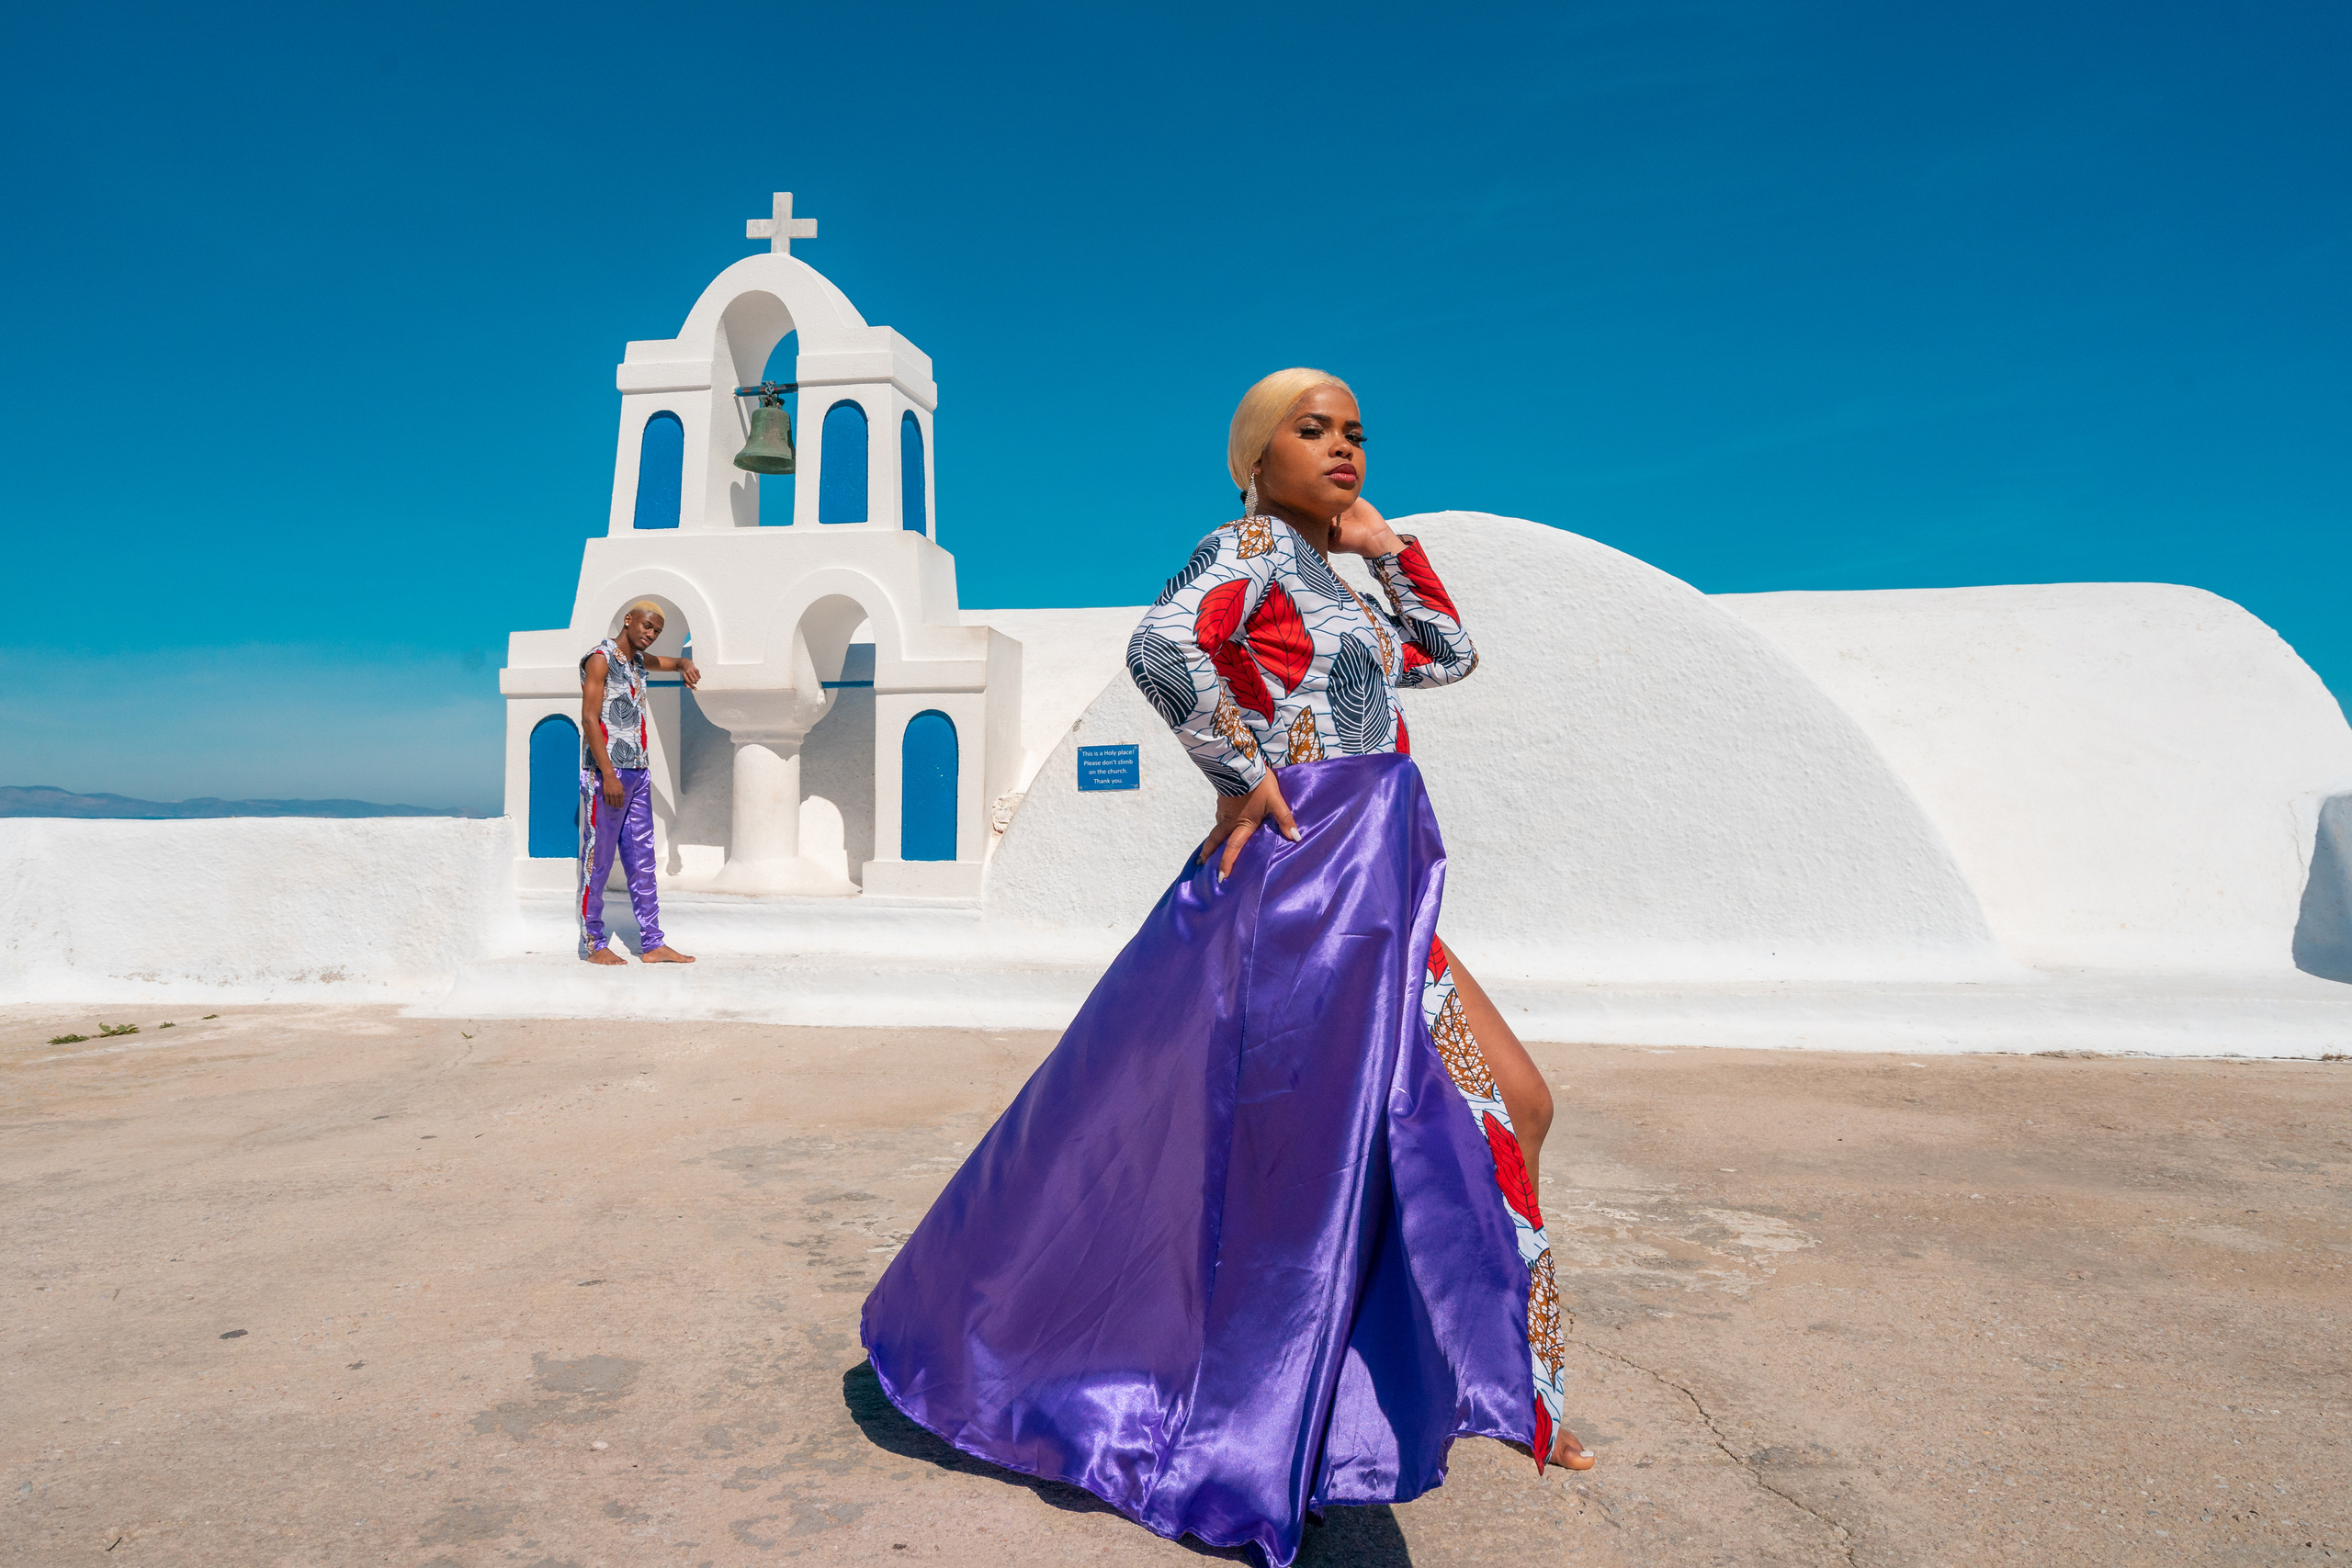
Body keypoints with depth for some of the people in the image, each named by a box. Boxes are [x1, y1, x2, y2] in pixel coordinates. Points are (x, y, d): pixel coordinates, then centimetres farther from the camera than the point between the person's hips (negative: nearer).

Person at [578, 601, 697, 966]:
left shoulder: (638, 659, 17)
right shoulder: (601, 658, -7)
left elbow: (668, 661, 40)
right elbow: (589, 719, -15)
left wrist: (685, 665, 14)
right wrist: (609, 775, -22)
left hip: (638, 775, 8)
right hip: (606, 774, -8)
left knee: (642, 861, 7)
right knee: (597, 860, -2)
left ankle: (652, 943, 9)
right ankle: (593, 944, 6)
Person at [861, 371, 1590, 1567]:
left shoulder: (1331, 582, 20)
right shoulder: (1252, 544, -7)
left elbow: (1453, 657, 26)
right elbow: (1163, 646, -26)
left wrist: (1386, 547, 17)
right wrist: (1240, 777, -18)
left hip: (1371, 893, 10)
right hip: (1302, 875, -10)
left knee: (1511, 1102, 12)